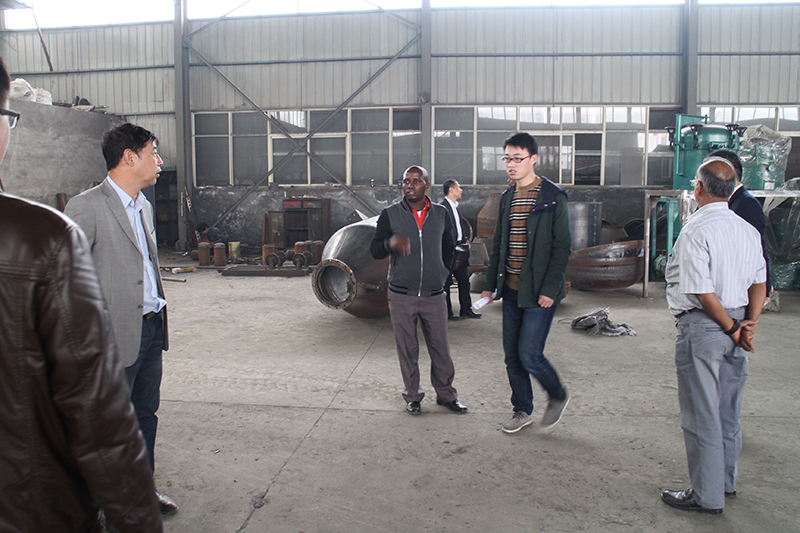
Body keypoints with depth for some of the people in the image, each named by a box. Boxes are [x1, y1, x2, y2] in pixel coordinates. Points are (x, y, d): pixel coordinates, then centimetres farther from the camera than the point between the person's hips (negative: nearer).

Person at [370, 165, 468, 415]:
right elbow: (375, 250, -7)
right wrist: (391, 243, -28)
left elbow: (448, 247, 20)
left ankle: (446, 394, 24)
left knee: (440, 347, 7)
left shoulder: (441, 214, 7)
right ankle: (412, 395, 23)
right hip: (401, 296, -1)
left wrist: (442, 272, 10)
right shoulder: (390, 214, 0)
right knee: (407, 349, 7)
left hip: (434, 295, 1)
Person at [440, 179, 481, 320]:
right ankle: (447, 312, 11)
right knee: (446, 282, 2)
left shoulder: (456, 207, 17)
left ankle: (466, 309, 20)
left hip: (460, 249, 9)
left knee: (464, 280, 12)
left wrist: (466, 240, 9)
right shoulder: (442, 207, -12)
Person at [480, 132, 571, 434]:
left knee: (529, 355, -7)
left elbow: (562, 247, -11)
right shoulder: (507, 198, 12)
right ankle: (522, 411, 27)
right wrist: (490, 284, 13)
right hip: (511, 290, 6)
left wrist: (549, 290, -17)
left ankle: (558, 397, 20)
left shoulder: (553, 197, -8)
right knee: (512, 356, 10)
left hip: (539, 293, -6)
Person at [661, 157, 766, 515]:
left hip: (702, 325, -8)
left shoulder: (695, 231, -17)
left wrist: (732, 328, -9)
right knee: (727, 409, 20)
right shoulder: (748, 230, 7)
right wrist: (750, 322, -3)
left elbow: (703, 291, -20)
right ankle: (725, 481, 35)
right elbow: (759, 282, 5)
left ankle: (707, 496, 14)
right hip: (734, 327, 8)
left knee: (701, 414, 3)